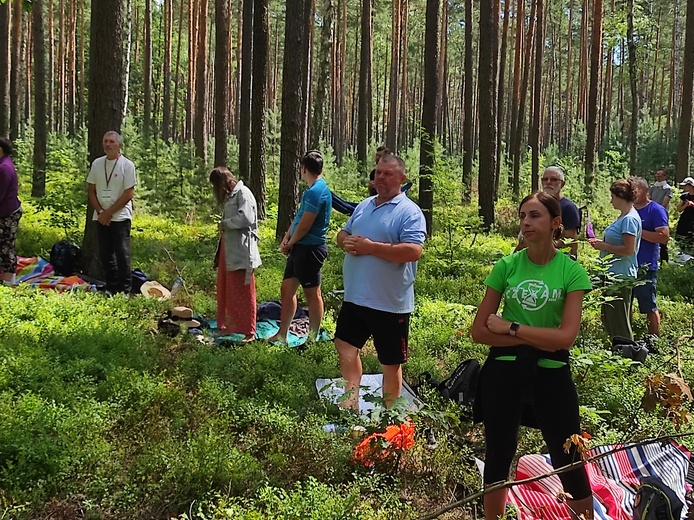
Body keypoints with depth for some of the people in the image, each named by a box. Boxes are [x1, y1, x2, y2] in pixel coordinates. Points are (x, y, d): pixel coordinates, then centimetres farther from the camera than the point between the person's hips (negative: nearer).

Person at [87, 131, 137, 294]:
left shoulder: (127, 165, -6)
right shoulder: (97, 163, 8)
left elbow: (128, 194, -10)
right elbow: (91, 191, 11)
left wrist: (108, 212, -12)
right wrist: (100, 212, -3)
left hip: (120, 217, -5)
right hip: (101, 217, 5)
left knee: (122, 254, -6)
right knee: (105, 255, 8)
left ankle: (124, 290, 0)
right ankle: (111, 288, 18)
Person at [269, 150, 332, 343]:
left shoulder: (316, 192, -19)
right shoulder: (315, 189, 13)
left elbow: (304, 225, -20)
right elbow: (299, 217, 15)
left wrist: (290, 243, -5)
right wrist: (286, 239, 4)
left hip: (310, 249, -10)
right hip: (299, 248, 10)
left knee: (312, 293, 1)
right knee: (287, 289, 14)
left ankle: (313, 338, 11)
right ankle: (282, 335, 22)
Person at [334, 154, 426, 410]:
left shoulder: (409, 212, -12)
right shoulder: (364, 206, 12)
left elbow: (413, 251, -25)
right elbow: (343, 233, 20)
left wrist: (371, 247, -23)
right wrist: (346, 242, -6)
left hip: (389, 303, -7)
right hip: (355, 296, 7)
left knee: (391, 362, 5)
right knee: (346, 345, 15)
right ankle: (351, 401, 28)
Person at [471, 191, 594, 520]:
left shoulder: (571, 271, -8)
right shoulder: (506, 266, -3)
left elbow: (566, 336, -17)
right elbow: (479, 331, -5)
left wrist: (511, 327, -15)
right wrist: (536, 341, -14)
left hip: (552, 375, -2)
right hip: (503, 372, 2)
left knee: (569, 463, 7)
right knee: (498, 457, 15)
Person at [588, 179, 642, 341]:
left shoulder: (630, 219, -18)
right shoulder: (623, 217, 13)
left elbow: (628, 249, -23)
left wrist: (604, 246, -13)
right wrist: (602, 242, 7)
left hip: (621, 277, -11)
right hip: (613, 274, 11)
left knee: (619, 322, -1)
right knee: (608, 319, 18)